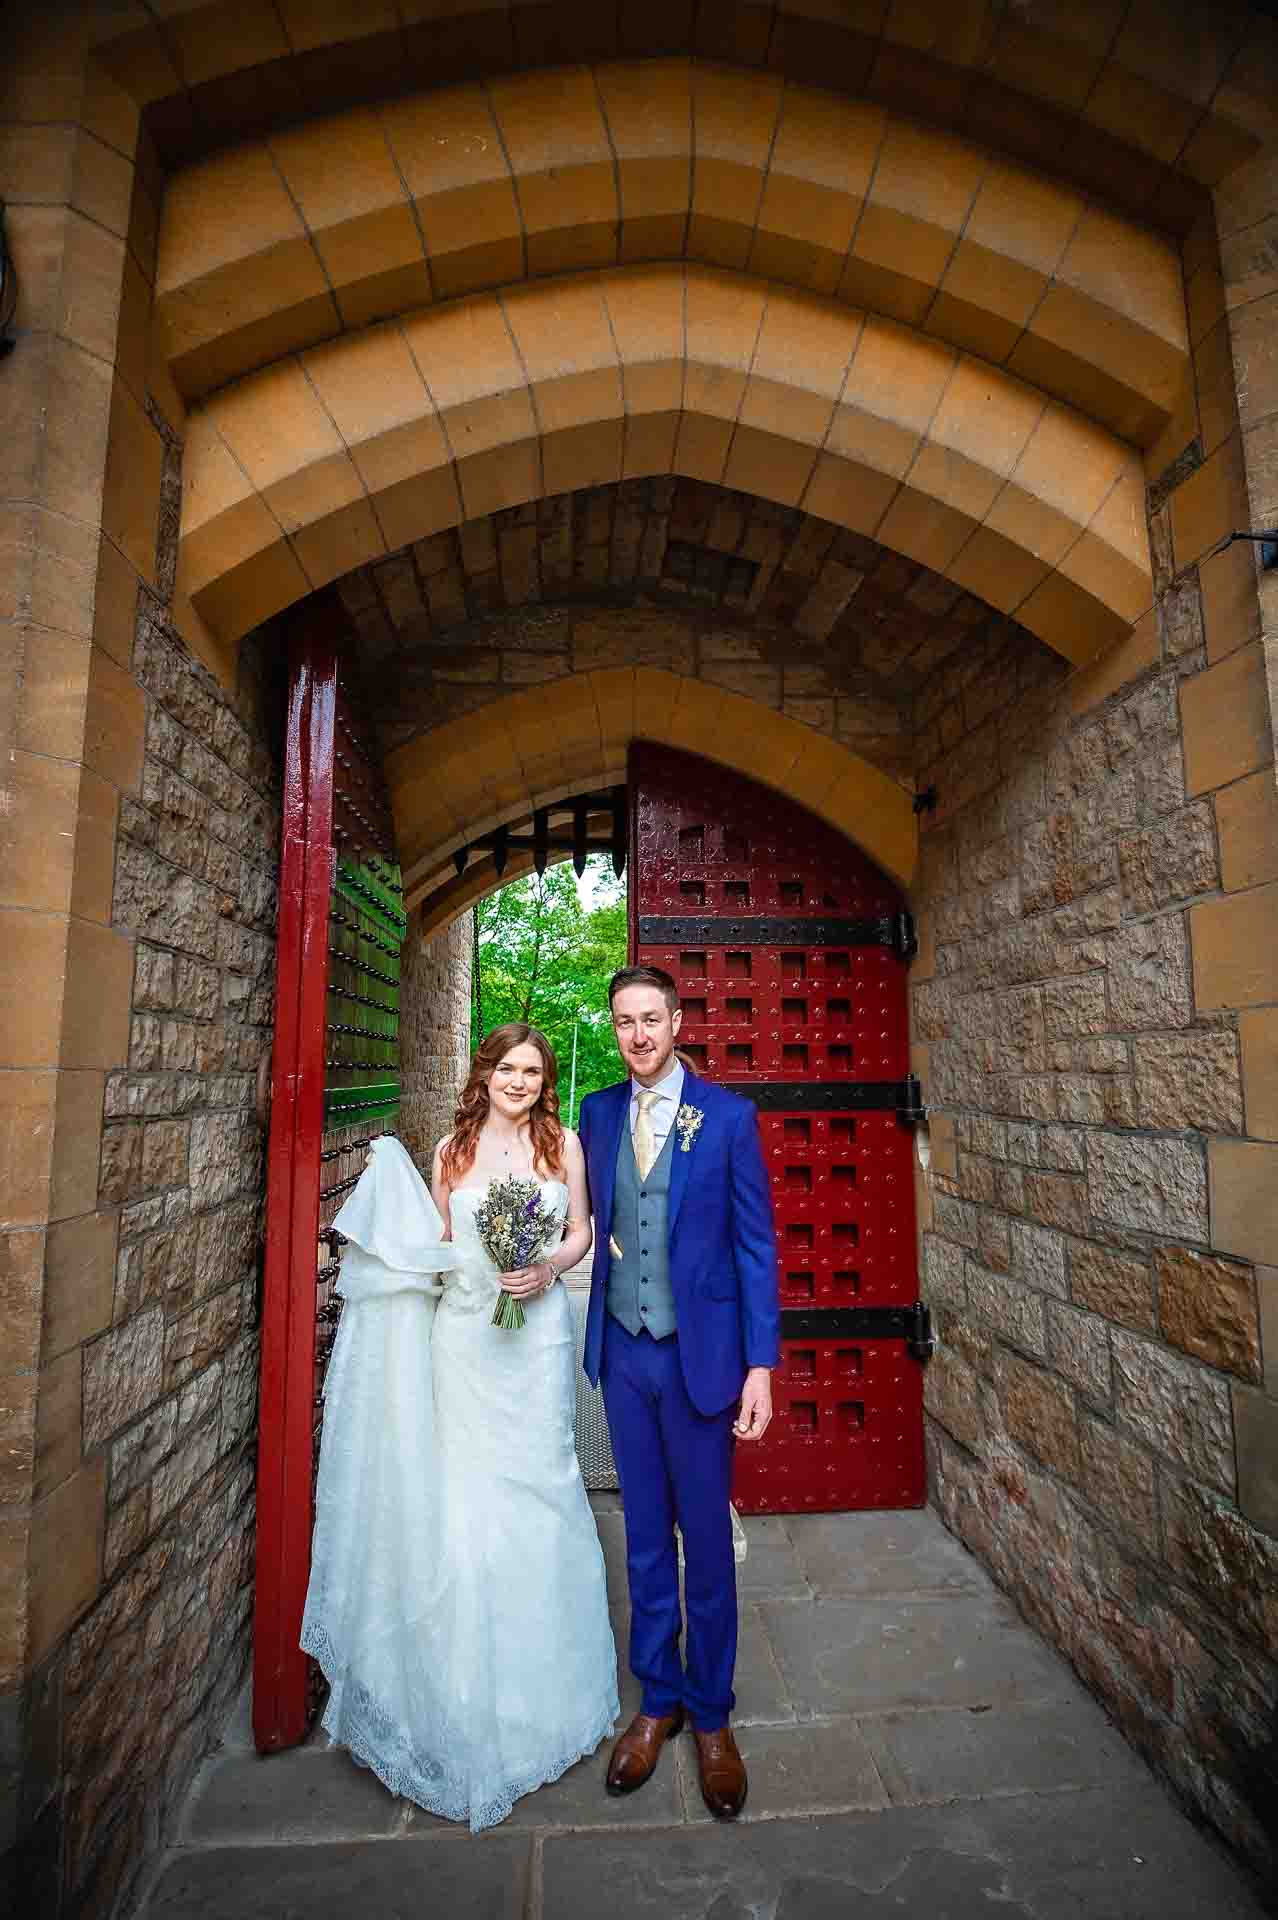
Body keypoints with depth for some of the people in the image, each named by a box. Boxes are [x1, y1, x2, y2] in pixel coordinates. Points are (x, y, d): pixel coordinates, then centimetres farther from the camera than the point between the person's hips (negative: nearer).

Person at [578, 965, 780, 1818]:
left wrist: (760, 1366, -9)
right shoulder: (597, 1113, 1)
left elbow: (756, 1244, -8)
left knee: (707, 1539, 14)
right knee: (646, 1536, 18)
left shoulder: (729, 1115, -10)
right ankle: (657, 1700, 39)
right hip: (623, 1351, 3)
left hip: (701, 1352, -3)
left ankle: (711, 1714, 36)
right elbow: (593, 1222, 10)